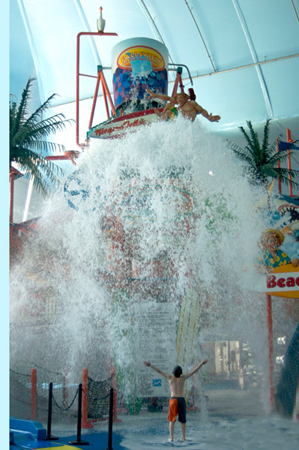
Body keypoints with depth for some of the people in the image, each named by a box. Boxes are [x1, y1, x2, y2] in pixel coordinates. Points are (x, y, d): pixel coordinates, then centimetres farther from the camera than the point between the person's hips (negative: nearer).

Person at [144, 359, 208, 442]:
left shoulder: (170, 377, 6)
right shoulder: (183, 378, 6)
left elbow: (159, 371, 8)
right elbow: (194, 371, 9)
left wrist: (150, 365, 14)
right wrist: (201, 363, 14)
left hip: (173, 400, 0)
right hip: (182, 400, 1)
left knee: (172, 420, 3)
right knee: (182, 420, 11)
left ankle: (171, 438, -3)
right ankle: (183, 437, 9)